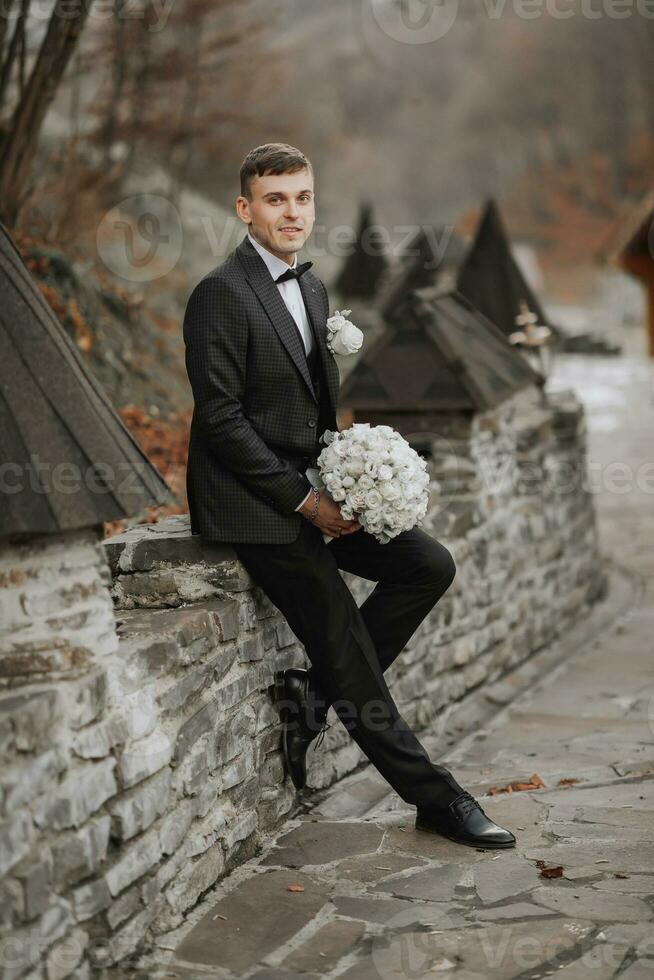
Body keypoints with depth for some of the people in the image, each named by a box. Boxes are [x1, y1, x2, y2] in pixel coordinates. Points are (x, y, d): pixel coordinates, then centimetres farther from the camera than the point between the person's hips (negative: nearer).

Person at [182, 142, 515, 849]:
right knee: (345, 646, -6)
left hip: (310, 491, 8)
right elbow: (221, 419, -19)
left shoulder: (311, 289, 13)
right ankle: (432, 796, 6)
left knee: (429, 565, -3)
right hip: (253, 504, -8)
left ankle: (314, 692, 3)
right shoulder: (220, 295, -14)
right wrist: (304, 500, -18)